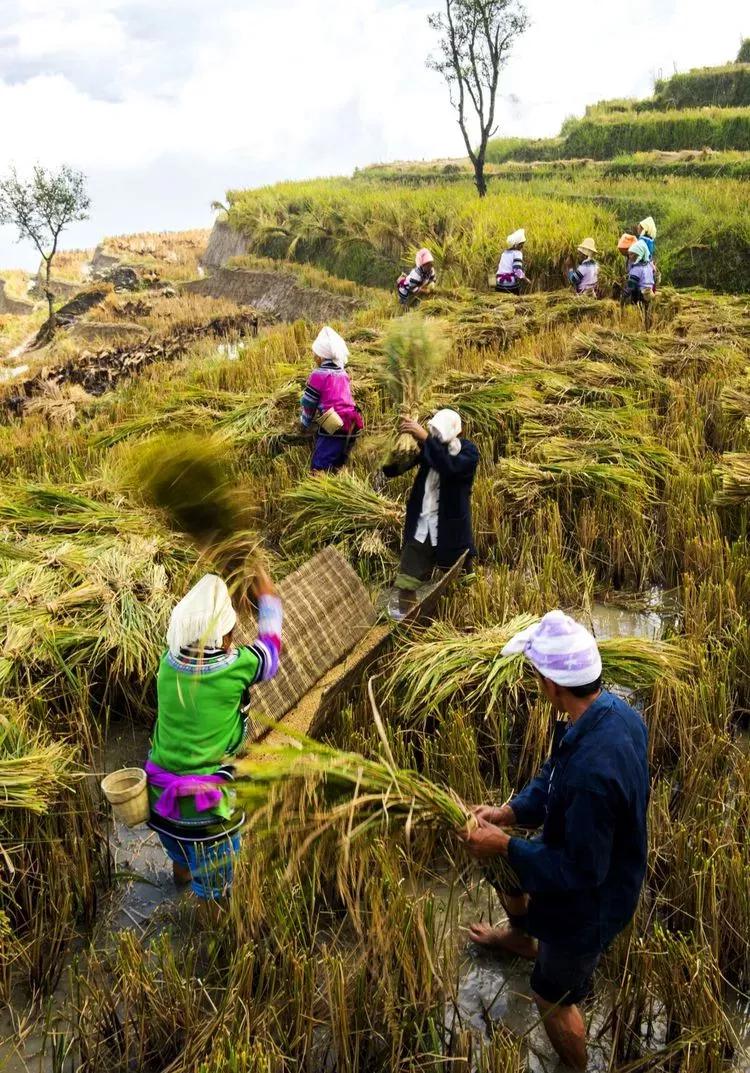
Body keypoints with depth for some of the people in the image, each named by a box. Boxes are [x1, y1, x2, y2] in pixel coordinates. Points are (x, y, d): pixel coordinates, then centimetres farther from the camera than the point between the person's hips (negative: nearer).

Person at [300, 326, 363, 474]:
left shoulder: (319, 374, -5)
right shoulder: (343, 373, 16)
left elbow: (308, 403, 1)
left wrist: (304, 423, 19)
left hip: (332, 428, -8)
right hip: (351, 427, 8)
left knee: (318, 470, -7)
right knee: (335, 469, 16)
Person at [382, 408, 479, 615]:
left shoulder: (468, 451, -9)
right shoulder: (429, 447, 1)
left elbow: (450, 467, -32)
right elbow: (391, 470, 0)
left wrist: (425, 438, -36)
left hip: (451, 531, -3)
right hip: (420, 529, 3)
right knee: (406, 584, 1)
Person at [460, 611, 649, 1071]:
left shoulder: (591, 772, -44)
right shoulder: (617, 710, -16)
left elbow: (581, 870, -31)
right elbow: (554, 779, 0)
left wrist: (507, 847, -22)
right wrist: (511, 811, -10)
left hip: (589, 900, -9)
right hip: (595, 858, 9)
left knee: (555, 1002, 16)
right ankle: (521, 939, 63)